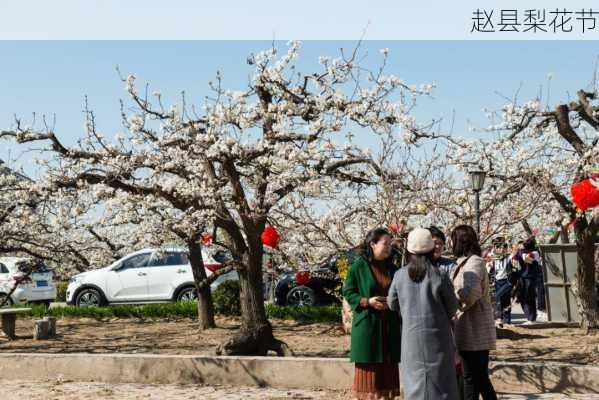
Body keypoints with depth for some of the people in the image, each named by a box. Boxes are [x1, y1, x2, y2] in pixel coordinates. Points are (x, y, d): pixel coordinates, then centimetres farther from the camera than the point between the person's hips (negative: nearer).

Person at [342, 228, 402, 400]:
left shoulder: (391, 268, 9)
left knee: (388, 369, 4)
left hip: (389, 326, 5)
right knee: (369, 368, -1)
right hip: (367, 325, -4)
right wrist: (367, 302, -17)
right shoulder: (358, 266, -5)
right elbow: (348, 292, -3)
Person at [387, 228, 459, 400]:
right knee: (439, 384, 7)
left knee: (414, 379, 12)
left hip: (411, 336, 2)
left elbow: (392, 304, 7)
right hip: (436, 336, -2)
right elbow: (452, 307, -3)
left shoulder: (400, 275, -6)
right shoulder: (440, 276, -14)